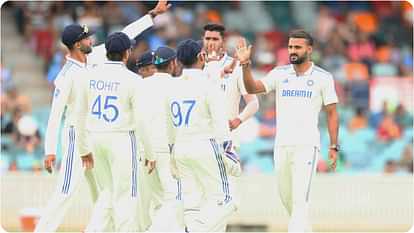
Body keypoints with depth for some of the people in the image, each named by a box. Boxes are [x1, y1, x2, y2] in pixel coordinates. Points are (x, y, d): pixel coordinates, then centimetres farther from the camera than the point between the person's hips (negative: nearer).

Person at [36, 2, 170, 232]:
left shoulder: (94, 57, 2)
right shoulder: (67, 76, -18)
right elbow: (55, 113, -19)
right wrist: (50, 150, -24)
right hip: (77, 137, -8)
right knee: (66, 193, -13)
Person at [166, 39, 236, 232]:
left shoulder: (173, 87, 10)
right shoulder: (207, 85, -7)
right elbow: (220, 123, -12)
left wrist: (174, 159, 24)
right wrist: (227, 149, -6)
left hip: (180, 150, 6)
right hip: (205, 146, -6)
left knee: (191, 202, 9)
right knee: (222, 200, -3)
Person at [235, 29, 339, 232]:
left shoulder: (322, 77, 0)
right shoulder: (280, 74, 8)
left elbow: (332, 113, 2)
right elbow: (252, 88, -5)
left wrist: (334, 147, -3)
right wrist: (245, 65, -21)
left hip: (307, 145, -4)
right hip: (282, 145, 4)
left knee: (300, 200, -14)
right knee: (286, 197, 12)